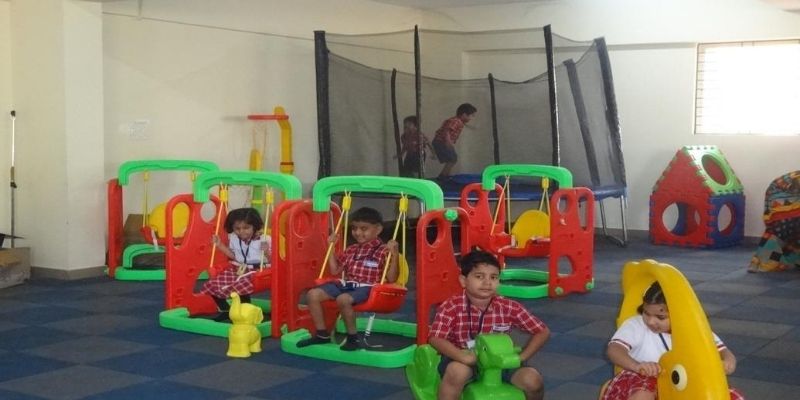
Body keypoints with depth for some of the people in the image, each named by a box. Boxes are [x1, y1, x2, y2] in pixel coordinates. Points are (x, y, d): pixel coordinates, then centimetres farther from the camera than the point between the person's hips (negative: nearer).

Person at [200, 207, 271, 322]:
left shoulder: (265, 240, -10)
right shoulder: (233, 239, 8)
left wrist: (266, 252, -29)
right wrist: (220, 245, 14)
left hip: (256, 271, -6)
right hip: (238, 269, 6)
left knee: (240, 287, -35)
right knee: (213, 284, -7)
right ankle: (225, 310, 15)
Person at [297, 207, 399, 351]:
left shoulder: (383, 251, -1)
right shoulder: (351, 250, 18)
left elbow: (391, 278, -9)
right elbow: (335, 271, 22)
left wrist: (394, 254, -19)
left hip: (366, 288, -7)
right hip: (346, 284, 7)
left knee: (343, 299, -38)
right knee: (312, 294, -9)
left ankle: (353, 337, -18)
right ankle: (322, 334, -1)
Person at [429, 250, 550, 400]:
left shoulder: (509, 308, -10)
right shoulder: (451, 306, -16)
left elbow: (543, 332, -3)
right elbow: (435, 338, -25)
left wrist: (522, 357, -14)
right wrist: (461, 355, -40)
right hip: (465, 360, -2)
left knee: (533, 380, -19)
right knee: (457, 371, -38)